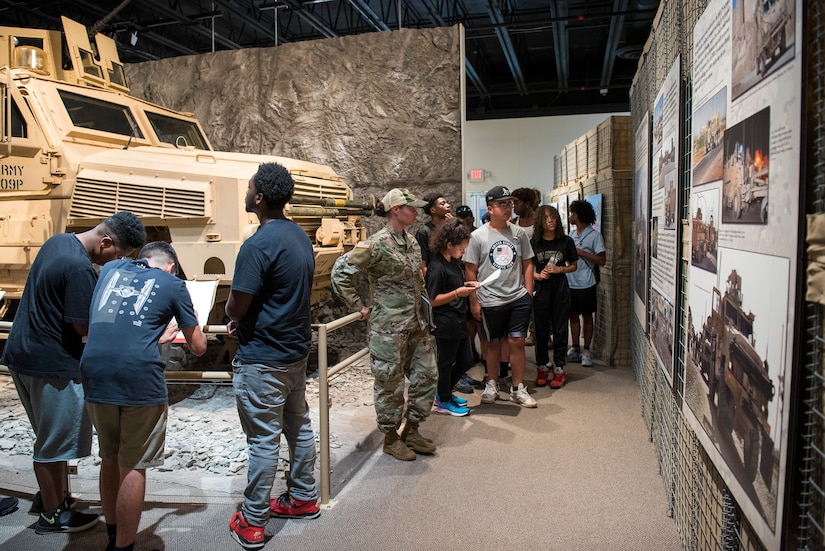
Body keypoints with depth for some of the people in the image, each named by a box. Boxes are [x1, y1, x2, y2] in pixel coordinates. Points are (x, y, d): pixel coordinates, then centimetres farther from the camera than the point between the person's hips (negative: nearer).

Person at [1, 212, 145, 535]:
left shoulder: (58, 241, 4)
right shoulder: (80, 268, -26)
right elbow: (84, 326, -22)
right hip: (51, 364, -10)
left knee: (51, 435, 23)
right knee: (54, 441, 7)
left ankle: (50, 495, 38)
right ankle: (52, 515, 22)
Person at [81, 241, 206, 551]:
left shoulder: (111, 268, 21)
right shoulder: (173, 284, 9)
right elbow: (198, 348, 13)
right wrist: (193, 324, 34)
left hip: (94, 372, 5)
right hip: (139, 375, -5)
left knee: (110, 458, 21)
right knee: (134, 467, 8)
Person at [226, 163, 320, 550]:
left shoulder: (258, 245, -22)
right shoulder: (300, 236, 6)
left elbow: (236, 306, -20)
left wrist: (232, 316, 4)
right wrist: (243, 319, 9)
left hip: (262, 359, -9)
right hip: (296, 348, 9)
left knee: (263, 439, 1)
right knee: (298, 426, 18)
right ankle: (303, 499, 34)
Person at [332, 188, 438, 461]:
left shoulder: (412, 241, 9)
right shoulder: (376, 244, -15)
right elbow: (341, 275, -15)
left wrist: (424, 305, 15)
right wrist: (361, 307, -11)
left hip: (417, 324, 8)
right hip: (389, 327, -8)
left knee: (427, 375, 13)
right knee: (390, 383, 5)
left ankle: (411, 431, 29)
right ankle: (391, 439, 23)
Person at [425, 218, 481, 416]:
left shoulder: (454, 261, 8)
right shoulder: (437, 268, -19)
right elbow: (433, 300, -18)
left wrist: (466, 285, 5)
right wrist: (458, 292, -24)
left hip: (459, 321, 9)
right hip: (445, 323, -9)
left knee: (466, 360, 17)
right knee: (446, 362, 7)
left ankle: (444, 393, 34)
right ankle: (444, 402, 25)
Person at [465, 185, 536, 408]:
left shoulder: (519, 233, 5)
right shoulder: (478, 236, -4)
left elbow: (527, 264, 11)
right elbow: (471, 270, -2)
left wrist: (528, 292, 3)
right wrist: (474, 301, -4)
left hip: (518, 298, 2)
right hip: (490, 301, -2)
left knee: (517, 342, 2)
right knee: (494, 343, 11)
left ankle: (518, 388, 15)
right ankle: (492, 385, 28)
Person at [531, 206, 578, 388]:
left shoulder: (566, 241, 1)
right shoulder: (533, 243, 1)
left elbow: (573, 266, 9)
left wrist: (559, 269, -9)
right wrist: (538, 275, -11)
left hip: (560, 291, 0)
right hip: (541, 290, 1)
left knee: (560, 330, 4)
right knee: (541, 330, 7)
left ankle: (559, 369, 14)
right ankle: (542, 368, 20)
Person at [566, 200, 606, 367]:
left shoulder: (594, 236, -8)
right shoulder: (571, 235, 12)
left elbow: (602, 260, -12)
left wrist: (581, 252, -15)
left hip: (585, 284, -6)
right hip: (570, 283, 6)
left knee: (587, 317, 6)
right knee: (573, 316, 10)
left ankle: (586, 351, 14)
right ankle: (575, 349, 19)